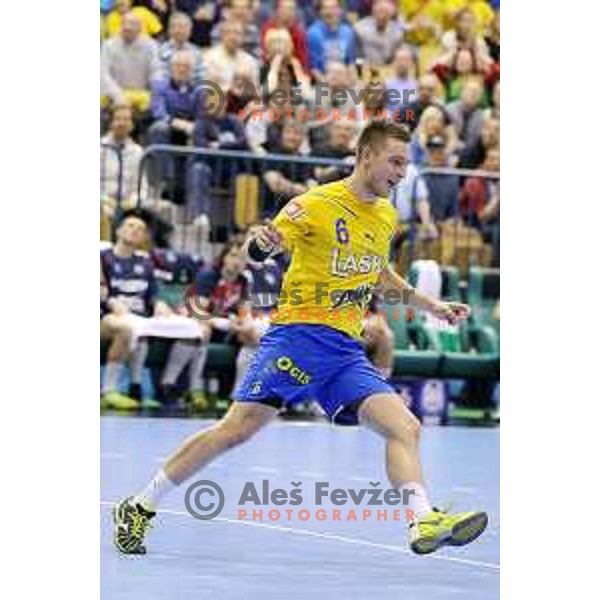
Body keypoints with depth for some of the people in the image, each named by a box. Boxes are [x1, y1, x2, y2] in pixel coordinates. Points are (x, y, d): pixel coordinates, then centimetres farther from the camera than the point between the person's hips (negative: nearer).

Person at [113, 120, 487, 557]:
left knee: (405, 428, -12)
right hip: (299, 335, -6)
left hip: (347, 350, 7)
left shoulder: (387, 217, 16)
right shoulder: (317, 204, -6)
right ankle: (139, 509, 0)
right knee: (238, 428, -11)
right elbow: (256, 251, -8)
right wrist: (263, 243, -31)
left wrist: (429, 304, 29)